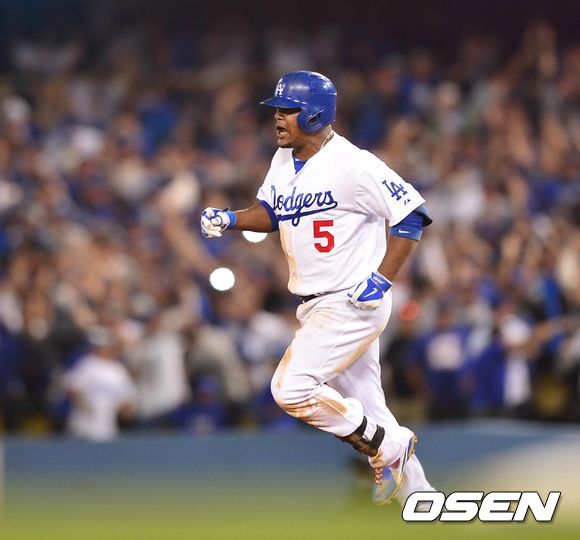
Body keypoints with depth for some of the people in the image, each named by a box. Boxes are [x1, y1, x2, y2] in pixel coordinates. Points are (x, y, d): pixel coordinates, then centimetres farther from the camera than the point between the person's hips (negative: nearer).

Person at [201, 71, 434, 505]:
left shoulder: (352, 164, -18)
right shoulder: (283, 161, 7)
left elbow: (412, 213, -15)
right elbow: (270, 212, 21)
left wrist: (382, 279, -20)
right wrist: (230, 219, 1)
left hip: (353, 303, -9)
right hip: (317, 307, 9)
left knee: (291, 387, -16)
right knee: (364, 408, 11)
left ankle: (388, 448, -1)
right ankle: (417, 495, 20)